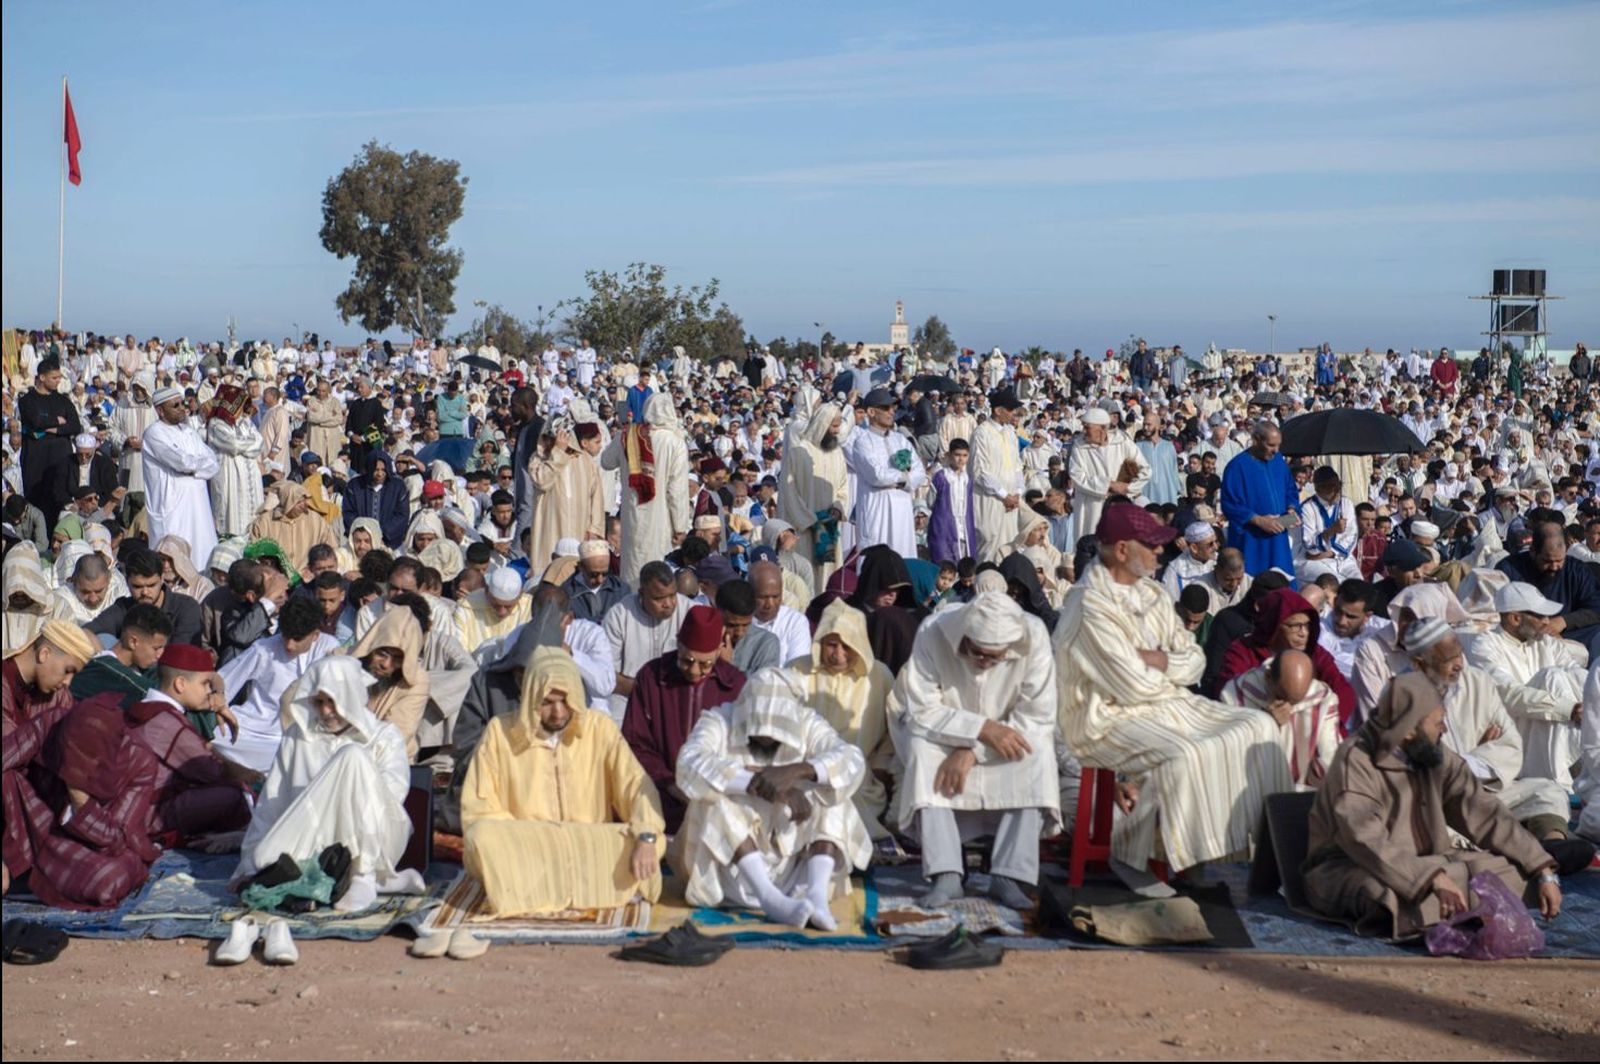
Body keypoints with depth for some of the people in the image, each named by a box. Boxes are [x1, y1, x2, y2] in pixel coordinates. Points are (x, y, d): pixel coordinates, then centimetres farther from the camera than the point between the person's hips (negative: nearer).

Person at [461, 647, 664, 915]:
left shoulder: (599, 728, 0)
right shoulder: (500, 731, -2)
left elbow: (637, 786, -9)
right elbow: (478, 809, -4)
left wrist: (646, 838, -28)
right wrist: (525, 842, -18)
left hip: (592, 847, 2)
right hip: (523, 849, -2)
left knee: (653, 842, -25)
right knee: (483, 836, -32)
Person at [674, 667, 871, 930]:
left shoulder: (807, 725, -5)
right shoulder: (720, 721, -11)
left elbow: (853, 761, -21)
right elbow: (690, 766, -31)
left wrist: (797, 770, -39)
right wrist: (761, 783, -40)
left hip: (789, 851, 2)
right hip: (726, 855, -2)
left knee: (830, 799, -17)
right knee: (716, 799, -28)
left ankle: (816, 893, -36)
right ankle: (771, 899, -41)